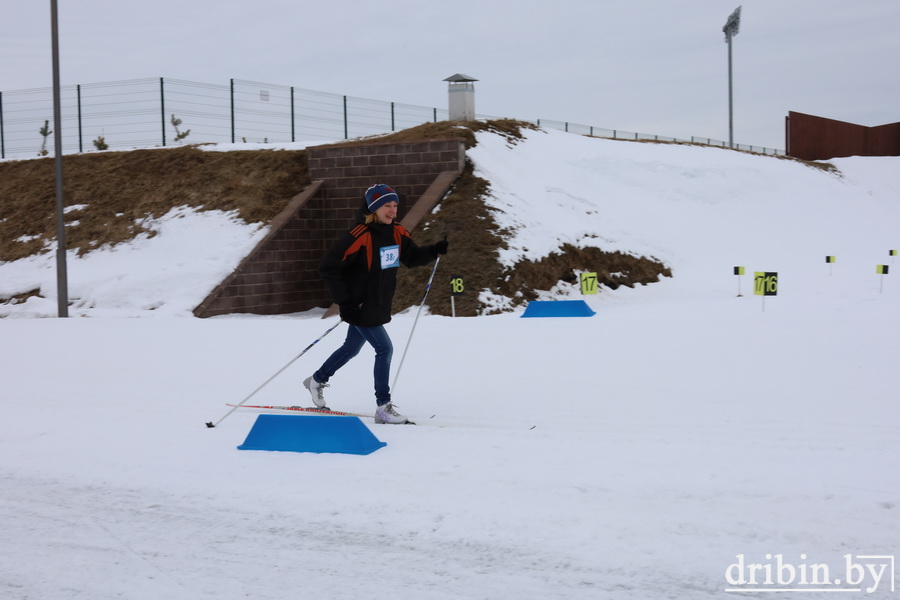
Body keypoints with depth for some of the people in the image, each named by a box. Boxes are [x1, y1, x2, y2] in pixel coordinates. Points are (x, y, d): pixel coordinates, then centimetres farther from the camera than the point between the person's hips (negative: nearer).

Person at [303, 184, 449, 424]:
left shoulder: (397, 233, 0)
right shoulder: (359, 236, -23)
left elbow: (412, 257, 11)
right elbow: (328, 267, -20)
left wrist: (435, 250, -9)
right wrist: (344, 301, -22)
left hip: (379, 306, 8)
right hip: (360, 307, -8)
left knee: (351, 348, 23)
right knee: (384, 349, -12)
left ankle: (317, 381, 45)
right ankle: (383, 408, -3)